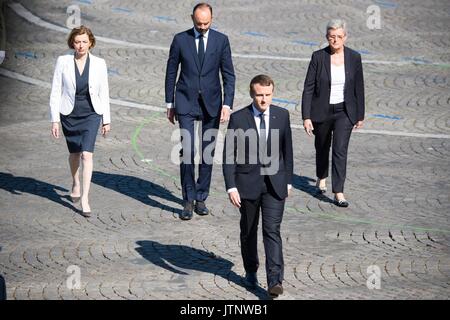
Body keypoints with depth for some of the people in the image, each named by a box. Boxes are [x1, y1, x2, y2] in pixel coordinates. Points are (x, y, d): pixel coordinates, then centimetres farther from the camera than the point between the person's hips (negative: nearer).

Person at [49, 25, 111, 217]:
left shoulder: (99, 64, -4)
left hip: (91, 114, -1)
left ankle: (85, 198, -14)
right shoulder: (63, 62, -6)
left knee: (87, 154, -15)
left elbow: (104, 93, 4)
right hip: (69, 114, 1)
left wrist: (107, 120, 6)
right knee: (74, 153, 16)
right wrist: (55, 120, -7)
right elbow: (55, 92, -3)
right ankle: (75, 183, 45)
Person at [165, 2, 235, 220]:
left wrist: (227, 105, -9)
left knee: (207, 152, 5)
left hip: (211, 103, 1)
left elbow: (228, 75, 0)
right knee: (187, 151, -10)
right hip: (186, 103, -1)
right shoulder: (180, 39, -1)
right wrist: (170, 104, 5)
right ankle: (188, 201, -3)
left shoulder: (221, 40, 0)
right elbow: (171, 73, 6)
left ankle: (201, 199, 16)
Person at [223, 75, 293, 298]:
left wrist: (288, 180, 11)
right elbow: (229, 156, -8)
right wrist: (231, 187, -15)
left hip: (274, 183, 1)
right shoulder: (238, 119, -9)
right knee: (249, 230, 15)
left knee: (272, 230, -9)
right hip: (247, 183, 0)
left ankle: (275, 281, -12)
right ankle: (251, 271, 35)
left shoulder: (282, 116, -1)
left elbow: (287, 150, 9)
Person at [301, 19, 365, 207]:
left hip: (344, 112, 0)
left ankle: (338, 193, -12)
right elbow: (308, 88, -9)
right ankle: (321, 178, 46)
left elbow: (358, 88, 4)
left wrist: (360, 115, 7)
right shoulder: (318, 57, -10)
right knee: (322, 147, 19)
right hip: (321, 111, 0)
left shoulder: (354, 58, -5)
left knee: (340, 149, -12)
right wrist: (306, 117, -13)